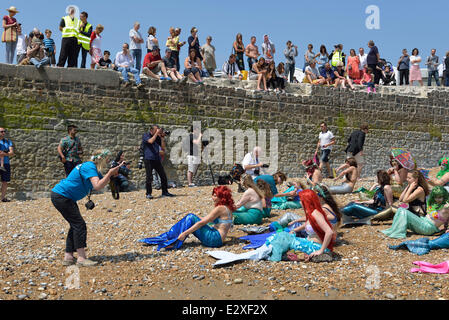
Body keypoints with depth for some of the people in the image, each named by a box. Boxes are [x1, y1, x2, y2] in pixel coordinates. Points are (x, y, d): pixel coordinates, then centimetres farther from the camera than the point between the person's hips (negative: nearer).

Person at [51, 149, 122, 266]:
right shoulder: (89, 167, -18)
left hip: (64, 197, 11)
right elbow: (97, 186, -30)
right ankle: (81, 258, -13)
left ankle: (68, 257, 13)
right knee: (79, 225, -11)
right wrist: (110, 173, -25)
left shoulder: (94, 168, 13)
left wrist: (112, 175, -4)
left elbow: (103, 183, 10)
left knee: (75, 225, 11)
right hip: (61, 196, -11)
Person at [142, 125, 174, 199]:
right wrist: (156, 133, -14)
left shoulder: (157, 137, 13)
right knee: (149, 177, -6)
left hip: (157, 159, 5)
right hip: (148, 159, -5)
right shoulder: (145, 136, -1)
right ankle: (148, 194, 4)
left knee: (163, 176, 5)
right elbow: (151, 141, -21)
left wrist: (162, 137, -2)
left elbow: (163, 146, 7)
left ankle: (165, 192, 15)